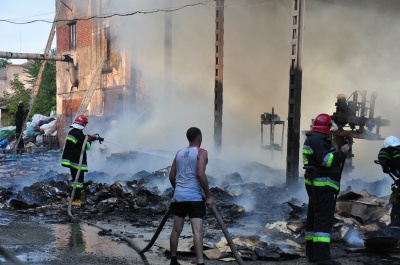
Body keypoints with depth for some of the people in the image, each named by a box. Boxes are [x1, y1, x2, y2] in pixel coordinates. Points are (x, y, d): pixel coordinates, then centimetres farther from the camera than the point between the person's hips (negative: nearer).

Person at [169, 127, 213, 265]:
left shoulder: (179, 153, 15)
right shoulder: (201, 152, -3)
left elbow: (171, 176, 17)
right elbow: (200, 174, -15)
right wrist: (208, 195, -9)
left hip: (178, 196, 6)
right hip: (194, 197, -6)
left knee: (176, 230, 14)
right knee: (197, 231, -13)